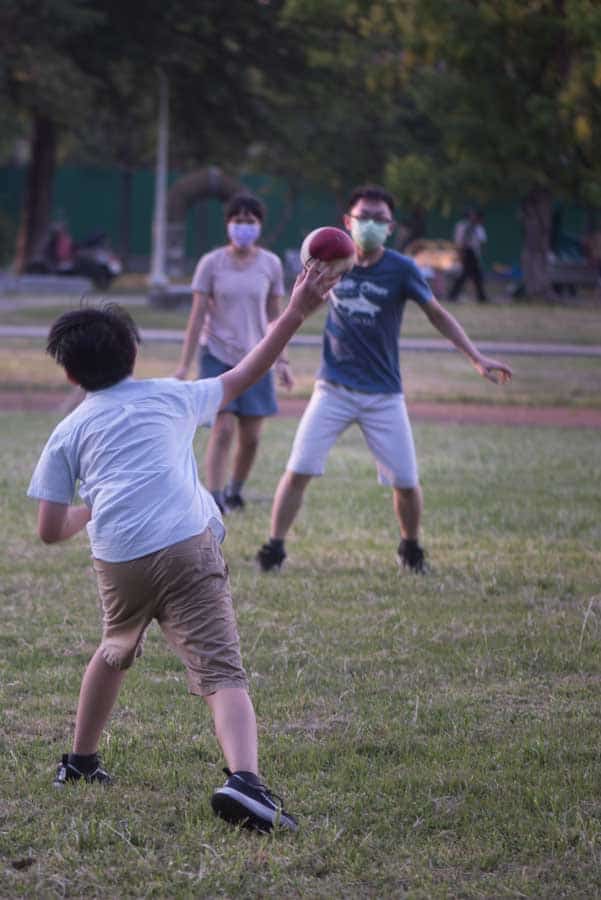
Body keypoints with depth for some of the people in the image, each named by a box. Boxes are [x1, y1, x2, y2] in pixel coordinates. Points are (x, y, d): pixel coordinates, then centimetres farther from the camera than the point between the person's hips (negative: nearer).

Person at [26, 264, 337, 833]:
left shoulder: (68, 432, 18)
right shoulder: (170, 396, 21)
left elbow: (50, 530, 13)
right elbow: (245, 374, 30)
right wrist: (295, 314, 35)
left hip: (117, 562, 2)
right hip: (188, 547, -2)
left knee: (115, 651, 32)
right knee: (221, 673, -13)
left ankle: (80, 761, 45)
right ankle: (244, 780, -36)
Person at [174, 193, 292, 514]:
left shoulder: (271, 265, 1)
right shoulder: (211, 264, -5)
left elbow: (274, 317, 9)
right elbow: (197, 315, -4)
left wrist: (281, 360, 6)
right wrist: (184, 364, -7)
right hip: (218, 355, -2)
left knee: (250, 438, 3)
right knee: (223, 429, -14)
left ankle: (234, 492, 25)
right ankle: (214, 500, -14)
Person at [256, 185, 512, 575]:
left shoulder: (402, 269, -6)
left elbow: (437, 314, 1)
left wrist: (476, 358, -7)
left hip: (384, 395, -1)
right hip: (334, 389, 1)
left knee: (406, 482, -1)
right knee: (298, 470, -9)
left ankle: (411, 548, 24)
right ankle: (274, 548, 1)